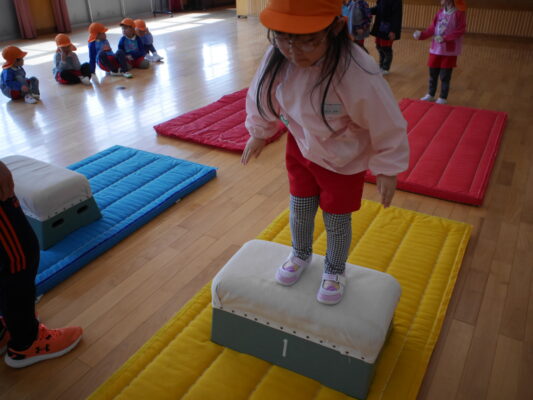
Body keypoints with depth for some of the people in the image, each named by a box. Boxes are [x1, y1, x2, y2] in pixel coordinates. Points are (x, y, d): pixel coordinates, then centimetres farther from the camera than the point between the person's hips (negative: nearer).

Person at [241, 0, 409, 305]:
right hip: (301, 147, 4)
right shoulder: (278, 58, -23)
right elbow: (261, 95, -1)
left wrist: (387, 169, -11)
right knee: (300, 210, 18)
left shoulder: (357, 73, -37)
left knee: (337, 220, 12)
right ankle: (301, 255, 49)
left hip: (345, 159, -3)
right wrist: (259, 133, 13)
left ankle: (335, 271, 42)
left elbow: (388, 125, -22)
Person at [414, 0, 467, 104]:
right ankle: (430, 95, 29)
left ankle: (443, 98, 16)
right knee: (432, 73, 13)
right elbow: (432, 28, 6)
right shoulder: (440, 12, 6)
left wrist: (444, 38, -22)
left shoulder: (459, 13, -11)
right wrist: (421, 35, -8)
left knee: (445, 76, 2)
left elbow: (460, 31, -14)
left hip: (449, 51, -5)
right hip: (436, 49, 5)